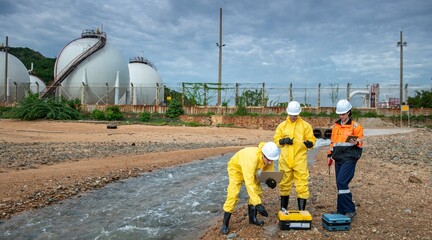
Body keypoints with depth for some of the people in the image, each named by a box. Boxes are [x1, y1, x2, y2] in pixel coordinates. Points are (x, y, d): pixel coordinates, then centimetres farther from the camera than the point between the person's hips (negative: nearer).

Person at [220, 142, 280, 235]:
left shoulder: (269, 158, -24)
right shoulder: (252, 158, -45)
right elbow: (249, 183, -48)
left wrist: (270, 180, -34)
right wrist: (258, 204, -50)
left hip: (250, 170, 7)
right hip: (236, 168, -7)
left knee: (258, 191, 1)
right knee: (233, 195, -17)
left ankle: (252, 218, 18)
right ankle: (225, 224, -6)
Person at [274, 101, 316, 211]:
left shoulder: (305, 125, 2)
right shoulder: (282, 125, 7)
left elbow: (312, 140, 2)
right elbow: (276, 140, 8)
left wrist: (309, 143, -20)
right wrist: (284, 141, -11)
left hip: (300, 159, -2)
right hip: (285, 160, 2)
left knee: (302, 185, -3)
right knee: (284, 184, 12)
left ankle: (302, 210, 7)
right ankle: (283, 209, 27)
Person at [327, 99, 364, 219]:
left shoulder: (355, 126, -3)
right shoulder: (335, 126, 16)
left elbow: (360, 141, -4)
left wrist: (356, 142, -26)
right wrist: (329, 155, 19)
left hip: (349, 158, -6)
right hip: (338, 159, 7)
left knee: (341, 182, -16)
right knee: (340, 184, 8)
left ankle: (350, 210, -6)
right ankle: (341, 211, 16)